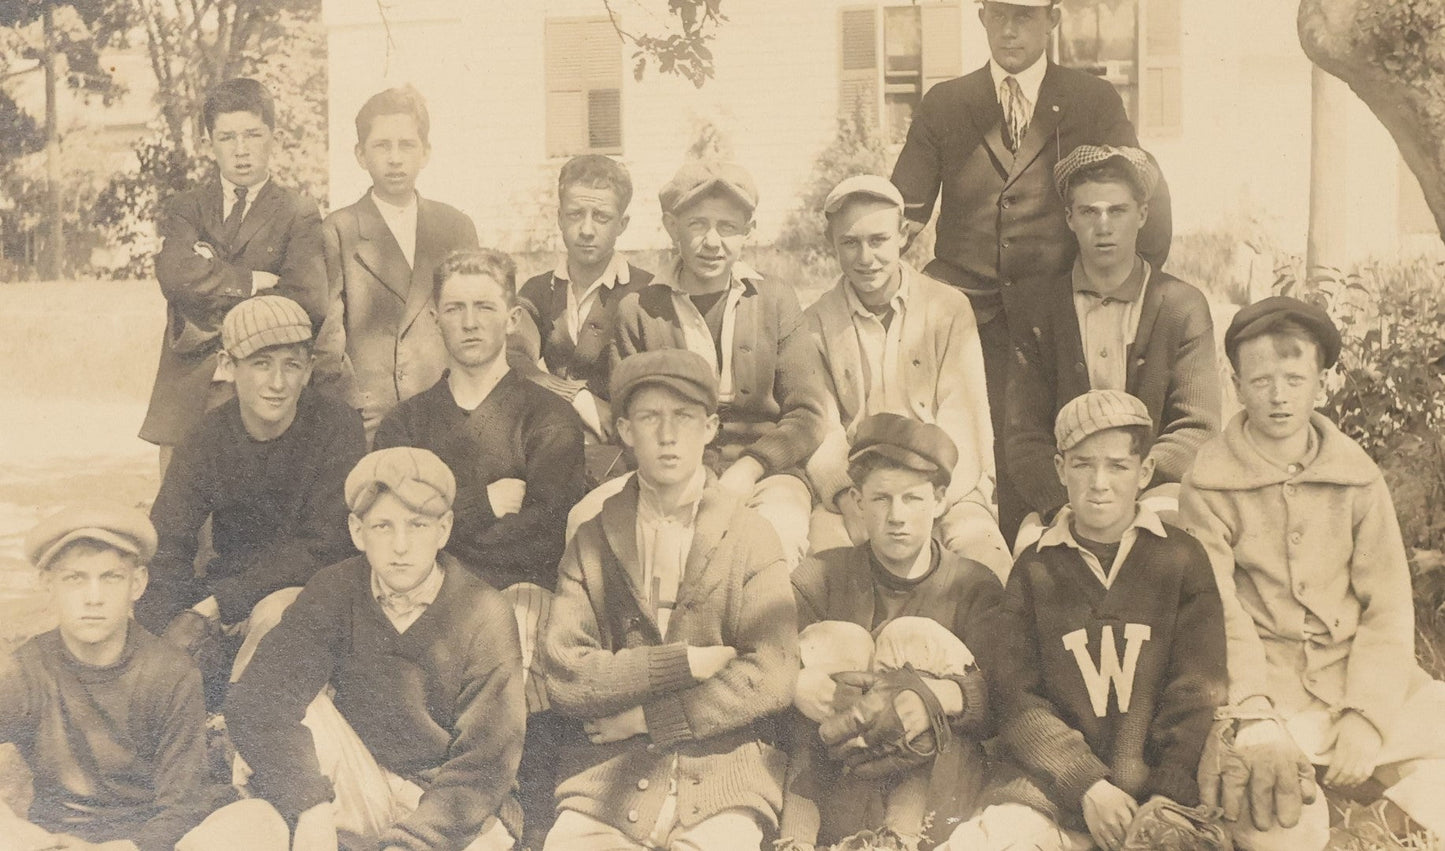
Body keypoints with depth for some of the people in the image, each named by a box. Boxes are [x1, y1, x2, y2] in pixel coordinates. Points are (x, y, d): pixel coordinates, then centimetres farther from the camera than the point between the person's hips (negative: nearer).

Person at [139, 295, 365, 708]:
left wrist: (219, 603, -23)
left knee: (275, 611, -34)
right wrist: (175, 624, -31)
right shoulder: (206, 443, -3)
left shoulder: (336, 427, -14)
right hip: (233, 579, 4)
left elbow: (324, 546, -18)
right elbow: (164, 547, -10)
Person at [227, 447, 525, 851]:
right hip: (361, 796, 2)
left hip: (455, 811, -2)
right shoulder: (334, 592, -9)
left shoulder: (484, 617, -15)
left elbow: (483, 766, -15)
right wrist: (310, 807, -33)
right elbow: (256, 703, -20)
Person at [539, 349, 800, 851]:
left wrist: (646, 717, -5)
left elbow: (771, 679, -4)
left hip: (723, 778, -1)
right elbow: (564, 677, -1)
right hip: (605, 779, 1)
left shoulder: (753, 539, 6)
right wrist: (685, 661, -7)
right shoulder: (591, 543, 10)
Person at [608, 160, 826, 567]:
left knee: (778, 531, -33)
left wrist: (748, 468, -10)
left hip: (766, 473, 0)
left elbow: (808, 416, 7)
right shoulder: (638, 311, 10)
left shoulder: (776, 301, 12)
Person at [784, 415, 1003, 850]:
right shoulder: (821, 577, 9)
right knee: (835, 643, -18)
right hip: (832, 780, 2)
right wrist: (795, 684, -26)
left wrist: (947, 695, -29)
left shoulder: (976, 586, 4)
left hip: (935, 783, -1)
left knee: (918, 640, -20)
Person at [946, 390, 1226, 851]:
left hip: (1156, 783, 0)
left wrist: (1169, 796, -11)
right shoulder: (1035, 567, 9)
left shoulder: (1181, 558, 8)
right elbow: (1017, 695, 2)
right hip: (1054, 783, 0)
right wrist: (1087, 784, -11)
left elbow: (1196, 692, 2)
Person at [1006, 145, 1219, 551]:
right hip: (1063, 503, 1)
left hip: (1157, 497, 0)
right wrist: (1069, 501, -18)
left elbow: (1197, 433, 1)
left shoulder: (1184, 307, 6)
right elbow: (1023, 439, 2)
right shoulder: (1039, 310, 8)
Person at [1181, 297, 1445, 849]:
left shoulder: (1357, 477, 4)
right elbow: (1217, 613, -10)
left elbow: (1387, 608, 1)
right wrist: (1256, 721, -23)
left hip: (1360, 673, 3)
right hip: (1262, 684, -3)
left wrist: (1366, 719, -12)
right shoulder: (1209, 485, -4)